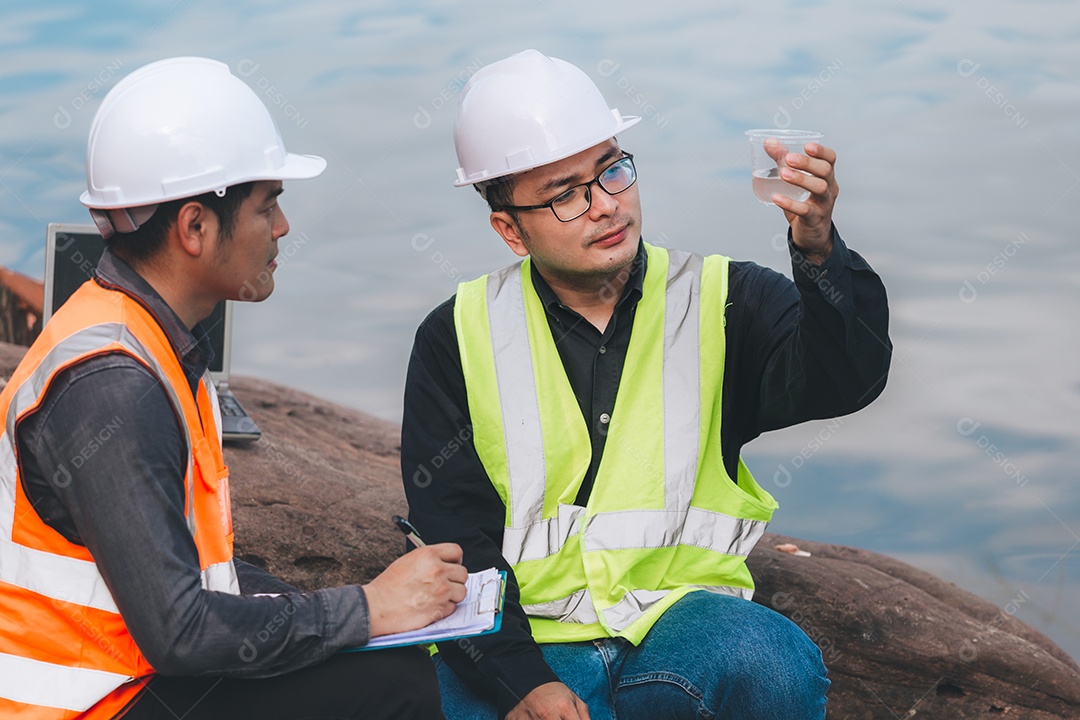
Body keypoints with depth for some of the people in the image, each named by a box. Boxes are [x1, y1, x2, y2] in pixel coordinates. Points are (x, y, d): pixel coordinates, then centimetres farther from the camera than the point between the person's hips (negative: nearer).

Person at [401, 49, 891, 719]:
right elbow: (452, 535, 0)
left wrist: (820, 254, -33)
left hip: (683, 620, 2)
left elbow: (842, 379, -13)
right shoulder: (460, 338, 4)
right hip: (522, 634, -2)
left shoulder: (722, 302, 5)